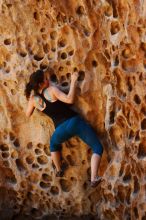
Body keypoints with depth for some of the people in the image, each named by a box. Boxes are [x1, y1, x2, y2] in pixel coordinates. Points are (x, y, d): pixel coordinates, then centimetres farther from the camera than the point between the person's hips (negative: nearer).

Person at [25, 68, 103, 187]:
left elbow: (28, 114, 26)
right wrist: (73, 81, -8)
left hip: (61, 129, 3)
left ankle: (59, 171, 47)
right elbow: (69, 99, -17)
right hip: (75, 122, -3)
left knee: (54, 143, 40)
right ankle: (94, 179, -7)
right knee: (98, 148, 7)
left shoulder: (33, 99, 7)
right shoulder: (51, 90, -4)